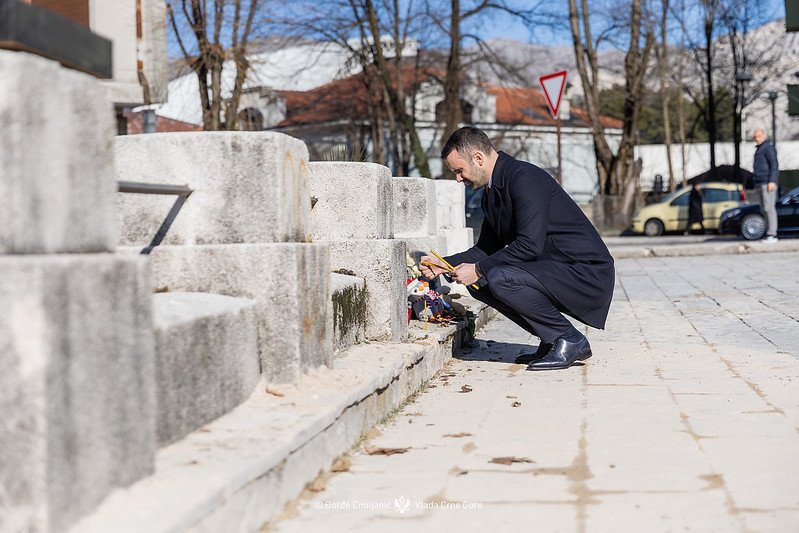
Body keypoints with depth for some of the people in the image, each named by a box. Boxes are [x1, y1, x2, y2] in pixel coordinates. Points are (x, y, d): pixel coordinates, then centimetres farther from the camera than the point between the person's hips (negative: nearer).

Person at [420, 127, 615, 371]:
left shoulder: (525, 177, -18)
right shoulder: (492, 192, 12)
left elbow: (530, 244, -26)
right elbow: (486, 248, 22)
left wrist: (478, 269, -18)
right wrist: (444, 264, 9)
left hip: (587, 274, -10)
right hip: (552, 268, 10)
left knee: (500, 278, -27)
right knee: (479, 282, 4)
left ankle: (571, 340, -10)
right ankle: (552, 341, 7)